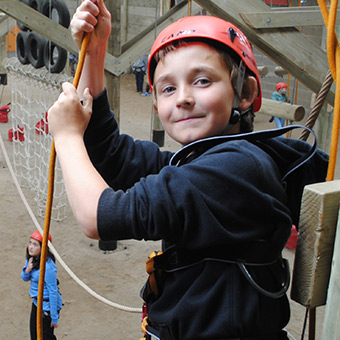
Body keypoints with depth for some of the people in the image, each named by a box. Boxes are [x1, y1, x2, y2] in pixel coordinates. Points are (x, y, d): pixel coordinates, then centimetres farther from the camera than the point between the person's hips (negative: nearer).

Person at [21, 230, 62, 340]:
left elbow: (53, 292, -24)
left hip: (47, 305, -8)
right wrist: (27, 269, -15)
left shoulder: (48, 266, -29)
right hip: (36, 302, 8)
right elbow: (25, 278, 10)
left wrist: (54, 318, -18)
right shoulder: (31, 258, -3)